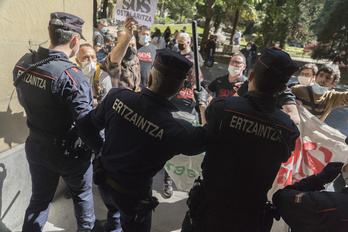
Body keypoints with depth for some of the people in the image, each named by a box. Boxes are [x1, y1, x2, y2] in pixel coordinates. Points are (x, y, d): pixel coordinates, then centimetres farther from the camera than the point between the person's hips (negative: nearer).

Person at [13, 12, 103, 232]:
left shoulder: (22, 64, -5)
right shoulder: (71, 76, -29)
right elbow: (86, 125, -31)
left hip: (35, 146, 5)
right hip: (66, 151, -5)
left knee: (40, 197, 25)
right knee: (82, 193, 24)